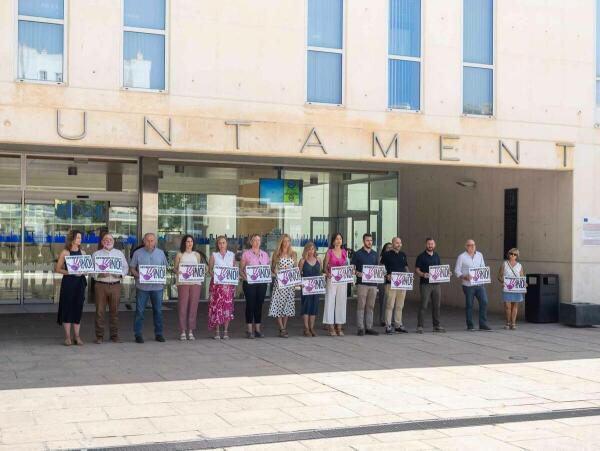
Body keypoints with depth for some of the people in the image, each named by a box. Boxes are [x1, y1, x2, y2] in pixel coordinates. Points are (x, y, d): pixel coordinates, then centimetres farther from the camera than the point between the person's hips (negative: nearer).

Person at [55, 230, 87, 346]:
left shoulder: (82, 253, 11)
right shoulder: (65, 252, -2)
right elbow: (57, 269, -5)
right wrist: (70, 272, -16)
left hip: (80, 282, 4)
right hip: (68, 281, -4)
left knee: (78, 308, 5)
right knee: (67, 308, -2)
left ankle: (77, 336, 10)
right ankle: (67, 336, 4)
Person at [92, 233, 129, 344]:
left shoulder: (119, 253, 14)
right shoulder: (96, 254, 9)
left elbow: (125, 267, 13)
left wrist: (121, 274, -7)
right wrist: (99, 274, -16)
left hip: (115, 285, 2)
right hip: (100, 285, -1)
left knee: (114, 311, 4)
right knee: (100, 311, -2)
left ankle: (114, 335, 12)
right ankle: (99, 336, 5)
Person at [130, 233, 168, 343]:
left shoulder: (161, 253, 8)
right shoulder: (138, 253, 2)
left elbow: (164, 268, 13)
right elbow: (132, 268, 4)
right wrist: (138, 275, -13)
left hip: (157, 286, 2)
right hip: (142, 286, -2)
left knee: (158, 310, 7)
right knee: (140, 311, 0)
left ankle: (158, 334, 16)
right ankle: (138, 334, 7)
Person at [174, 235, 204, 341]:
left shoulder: (197, 255, 14)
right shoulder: (179, 255, 8)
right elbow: (175, 269, 6)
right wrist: (178, 272, -15)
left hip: (195, 282, 2)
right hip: (183, 283, -2)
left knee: (193, 306, 1)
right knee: (182, 306, -5)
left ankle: (191, 331, 8)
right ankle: (183, 331, 0)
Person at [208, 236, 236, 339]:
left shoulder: (232, 255, 11)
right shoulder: (214, 255, 6)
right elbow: (210, 269, 5)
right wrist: (215, 276, -14)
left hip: (229, 284, 1)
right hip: (216, 283, -1)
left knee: (228, 307, -2)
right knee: (216, 306, -5)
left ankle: (226, 331, 5)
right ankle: (217, 332, 3)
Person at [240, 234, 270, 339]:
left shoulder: (265, 254, 13)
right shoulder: (246, 253, 2)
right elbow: (241, 269, 1)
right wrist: (245, 277, -16)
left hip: (262, 283, 4)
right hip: (249, 283, -4)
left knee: (259, 305, 6)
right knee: (250, 305, -3)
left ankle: (257, 329, 13)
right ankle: (249, 330, 2)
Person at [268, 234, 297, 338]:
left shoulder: (293, 254, 9)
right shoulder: (277, 254, 2)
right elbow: (272, 268, 3)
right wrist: (278, 273, -14)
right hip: (279, 282, -3)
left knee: (288, 304, 5)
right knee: (279, 304, -8)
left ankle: (284, 327, 13)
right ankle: (282, 329, -5)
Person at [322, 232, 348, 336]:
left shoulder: (345, 252, 11)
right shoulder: (329, 252, 0)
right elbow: (325, 267, 1)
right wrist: (327, 273, -17)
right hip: (332, 279, -4)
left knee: (341, 302, 4)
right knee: (330, 301, -5)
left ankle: (339, 327, 10)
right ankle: (331, 327, 0)